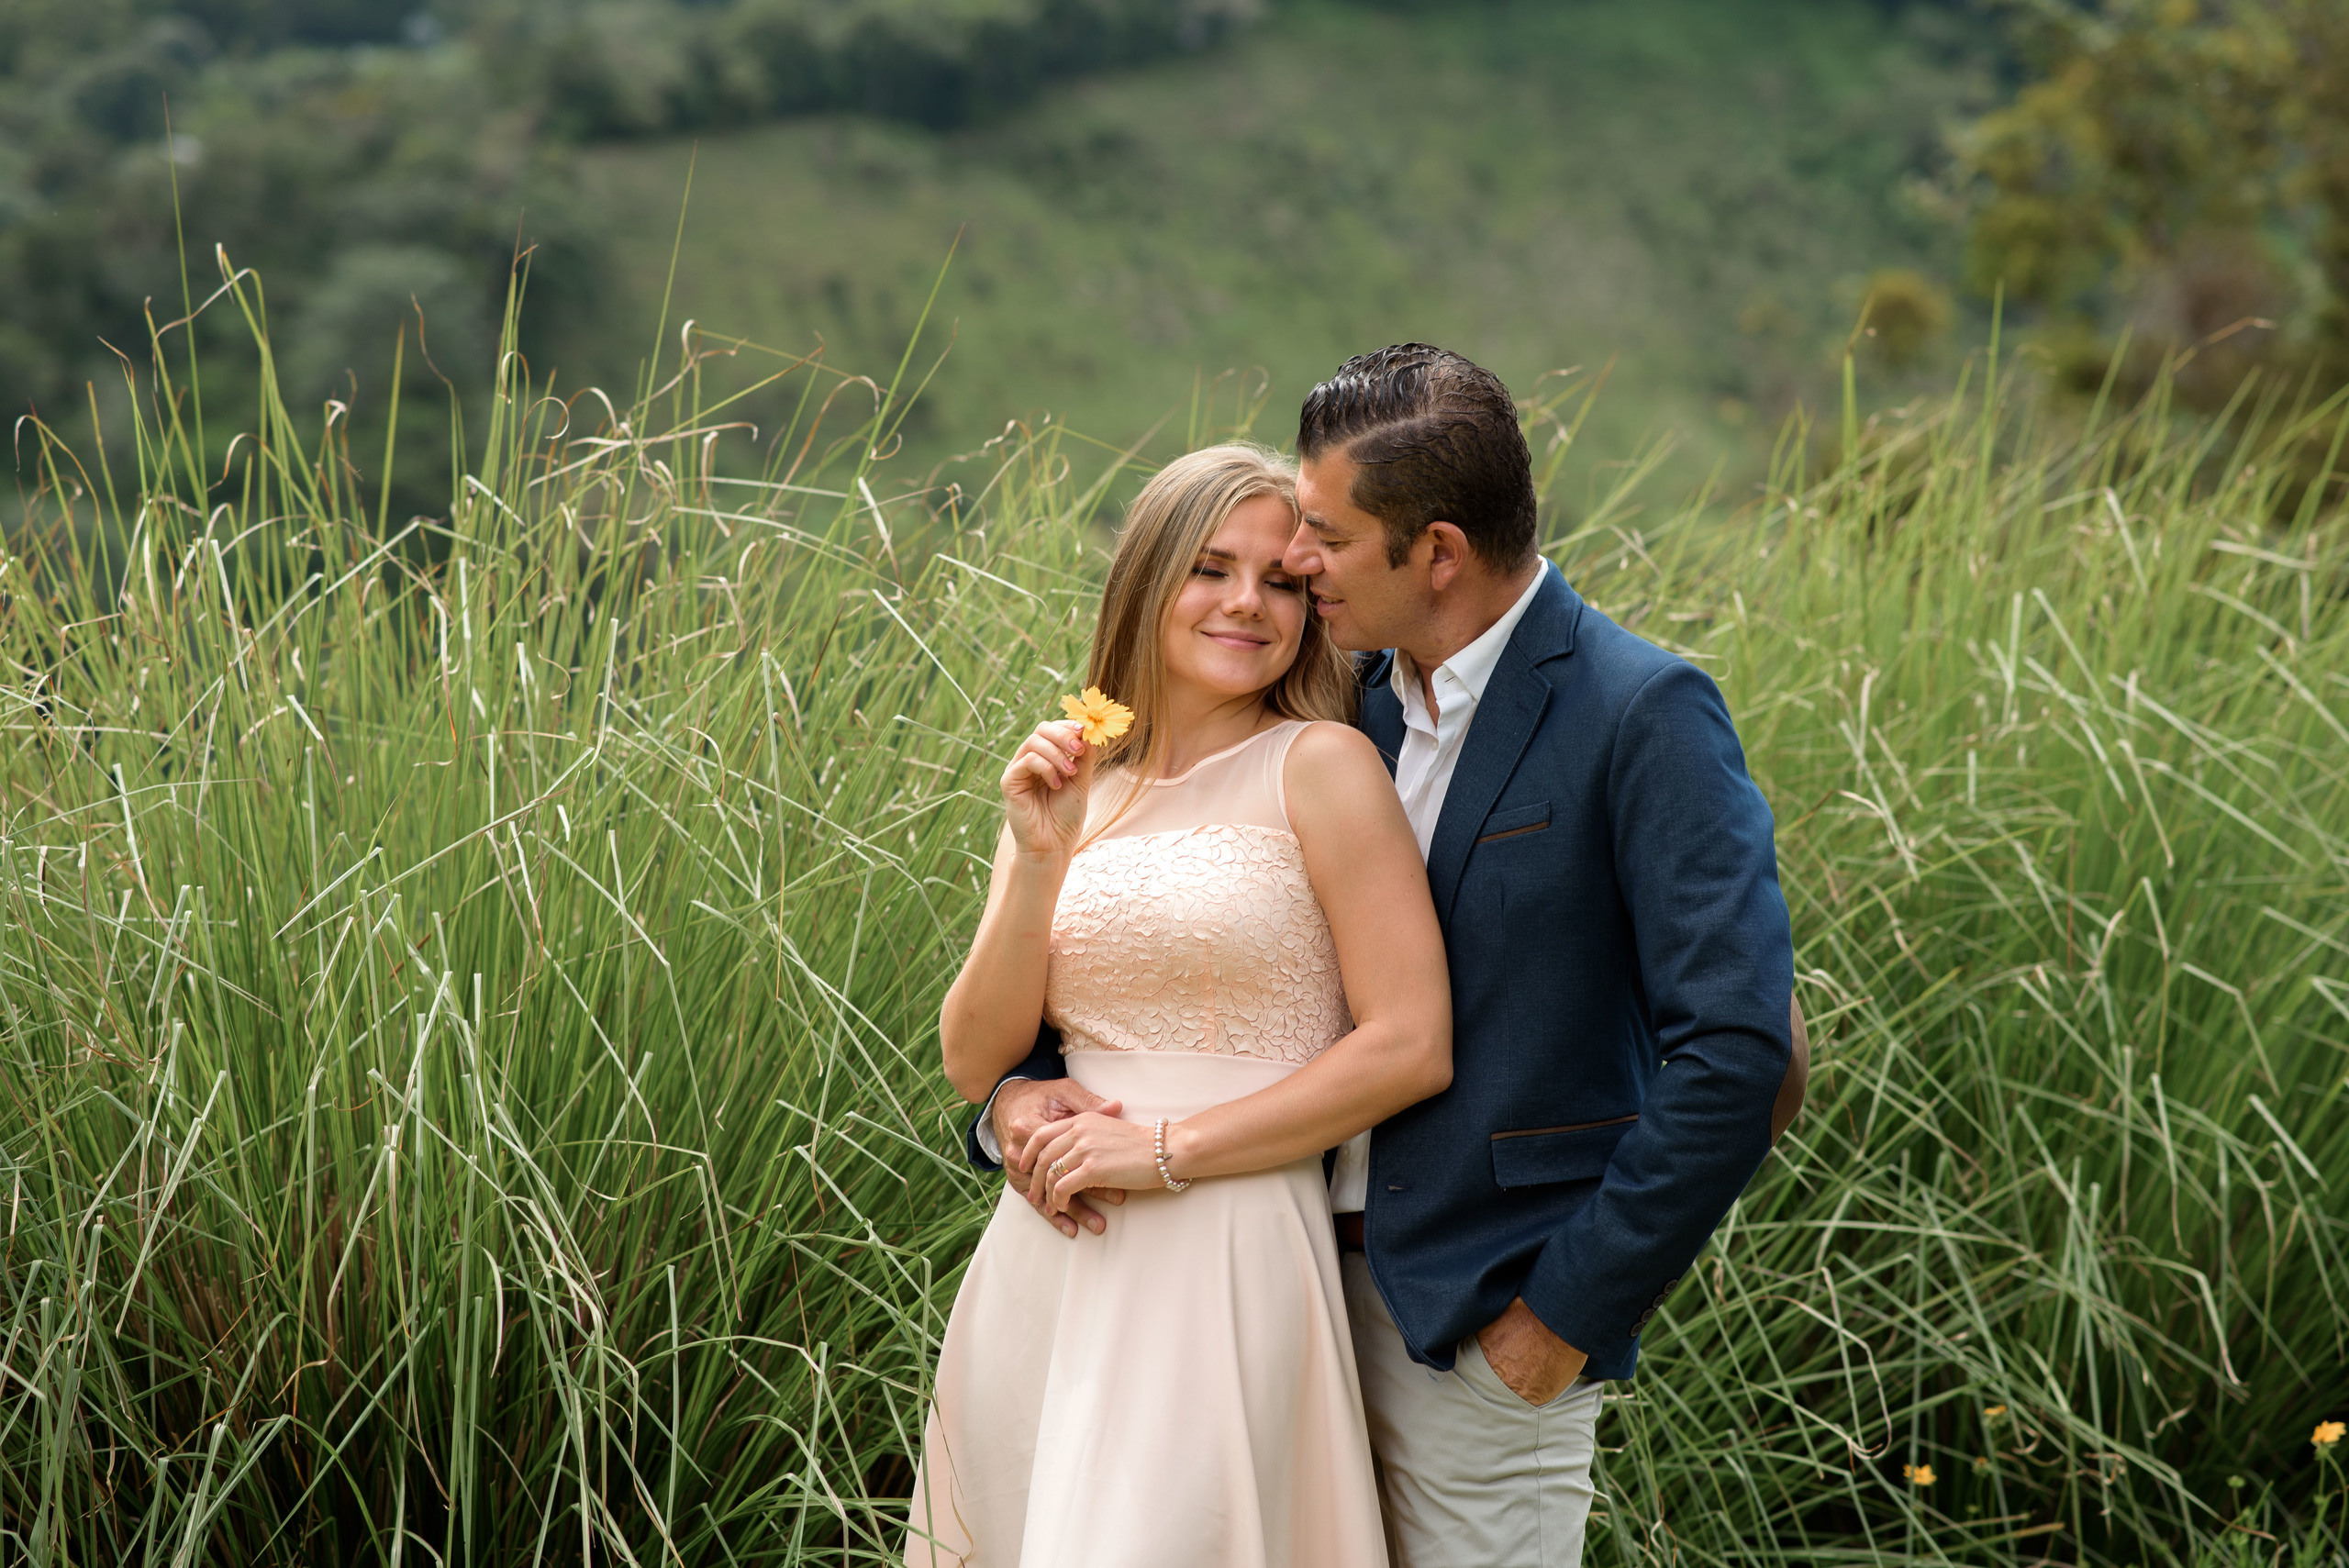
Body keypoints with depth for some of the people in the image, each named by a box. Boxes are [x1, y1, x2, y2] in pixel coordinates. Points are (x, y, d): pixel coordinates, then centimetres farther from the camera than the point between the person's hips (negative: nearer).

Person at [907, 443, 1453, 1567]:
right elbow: (973, 1063, 6)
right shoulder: (1069, 792, 10)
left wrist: (1171, 1149, -10)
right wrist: (1039, 862, -7)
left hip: (1227, 1257, -4)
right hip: (1051, 1260, 5)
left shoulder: (1321, 767, -3)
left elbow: (1412, 1047, -10)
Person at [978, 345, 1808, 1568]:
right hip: (1308, 1277, 6)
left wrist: (1568, 1312, -15)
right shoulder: (1348, 701, 7)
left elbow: (1737, 1055, -18)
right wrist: (1022, 1088, -5)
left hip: (1484, 1331, -6)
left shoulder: (1644, 718, -13)